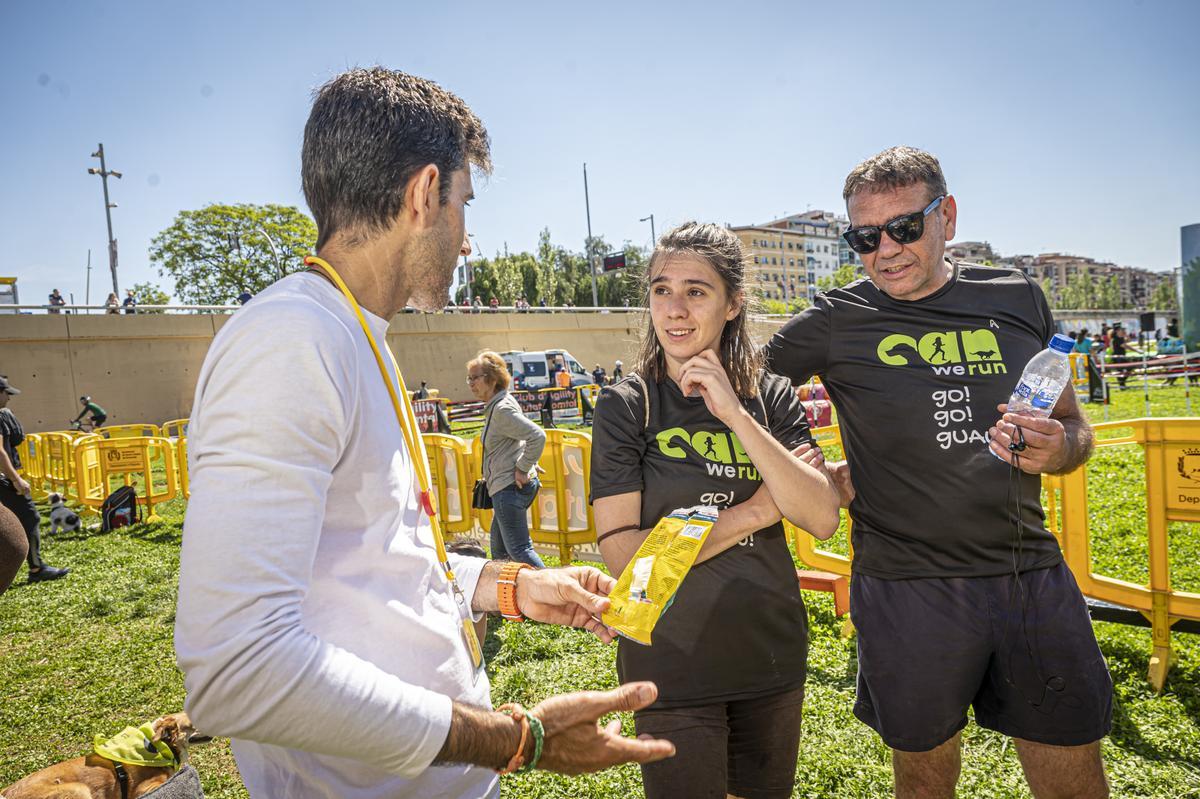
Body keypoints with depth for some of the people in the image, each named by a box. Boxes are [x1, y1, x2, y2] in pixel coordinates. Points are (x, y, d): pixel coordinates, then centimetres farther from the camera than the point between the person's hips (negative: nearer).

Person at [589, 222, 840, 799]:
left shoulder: (772, 398, -2)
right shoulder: (625, 406, -10)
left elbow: (822, 520, -13)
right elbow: (622, 555, -17)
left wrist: (735, 414, -21)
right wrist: (754, 513, -16)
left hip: (773, 655, 4)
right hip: (673, 665, -3)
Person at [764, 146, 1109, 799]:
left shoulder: (1016, 298, 5)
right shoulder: (836, 322, -4)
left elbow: (1073, 421, 14)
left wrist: (1059, 448, -9)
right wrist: (816, 476, -7)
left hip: (1034, 576, 3)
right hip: (907, 589, -2)